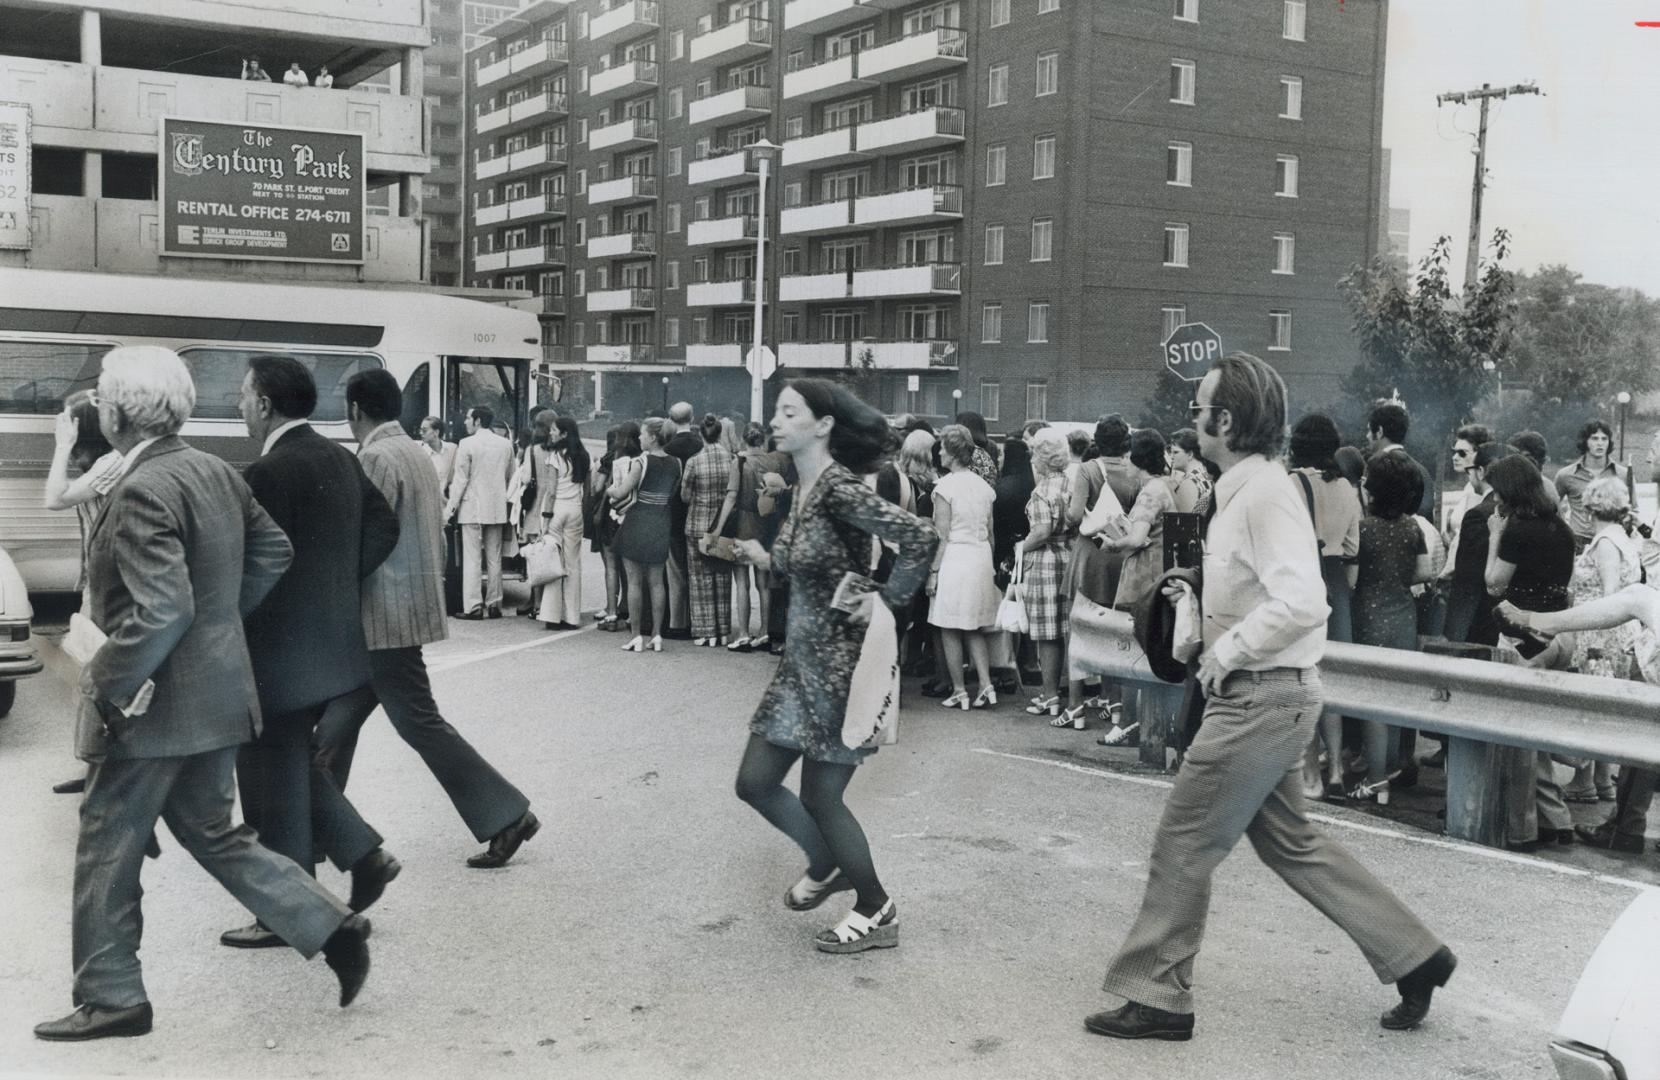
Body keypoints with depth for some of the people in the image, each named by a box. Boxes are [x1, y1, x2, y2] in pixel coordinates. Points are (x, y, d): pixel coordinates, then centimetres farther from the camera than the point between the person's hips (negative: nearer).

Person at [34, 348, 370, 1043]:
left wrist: (106, 687, -17)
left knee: (107, 849, 8)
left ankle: (109, 998, 20)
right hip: (218, 691, 9)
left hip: (157, 705, -8)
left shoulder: (144, 491, -20)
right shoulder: (216, 472, 6)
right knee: (212, 834, 19)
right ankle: (330, 927, 12)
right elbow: (274, 551, 16)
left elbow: (160, 612, -27)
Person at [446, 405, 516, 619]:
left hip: (472, 508, -5)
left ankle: (473, 606, -4)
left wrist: (450, 507, -5)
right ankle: (494, 605, 13)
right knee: (494, 559, 11)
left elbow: (460, 479, -11)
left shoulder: (467, 444, -10)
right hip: (497, 509, 5)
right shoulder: (505, 444, 6)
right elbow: (510, 476, 13)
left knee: (472, 559, -2)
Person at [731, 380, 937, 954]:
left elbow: (920, 537, -28)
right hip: (801, 657, 9)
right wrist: (767, 559, 4)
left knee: (820, 796, 2)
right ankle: (827, 864, 34)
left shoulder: (839, 488, -20)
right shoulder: (803, 487, 7)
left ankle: (875, 912, 22)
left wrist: (885, 599, -19)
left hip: (841, 660, -9)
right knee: (755, 781, 10)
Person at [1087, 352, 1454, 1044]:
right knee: (1288, 842, 18)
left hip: (1262, 699, -10)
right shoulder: (1243, 491, 12)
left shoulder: (1265, 494, -19)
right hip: (1261, 697, 10)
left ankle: (1155, 996, 12)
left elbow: (1302, 601, -30)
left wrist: (1226, 651, -20)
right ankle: (1414, 957, 27)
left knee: (1184, 842, -1)